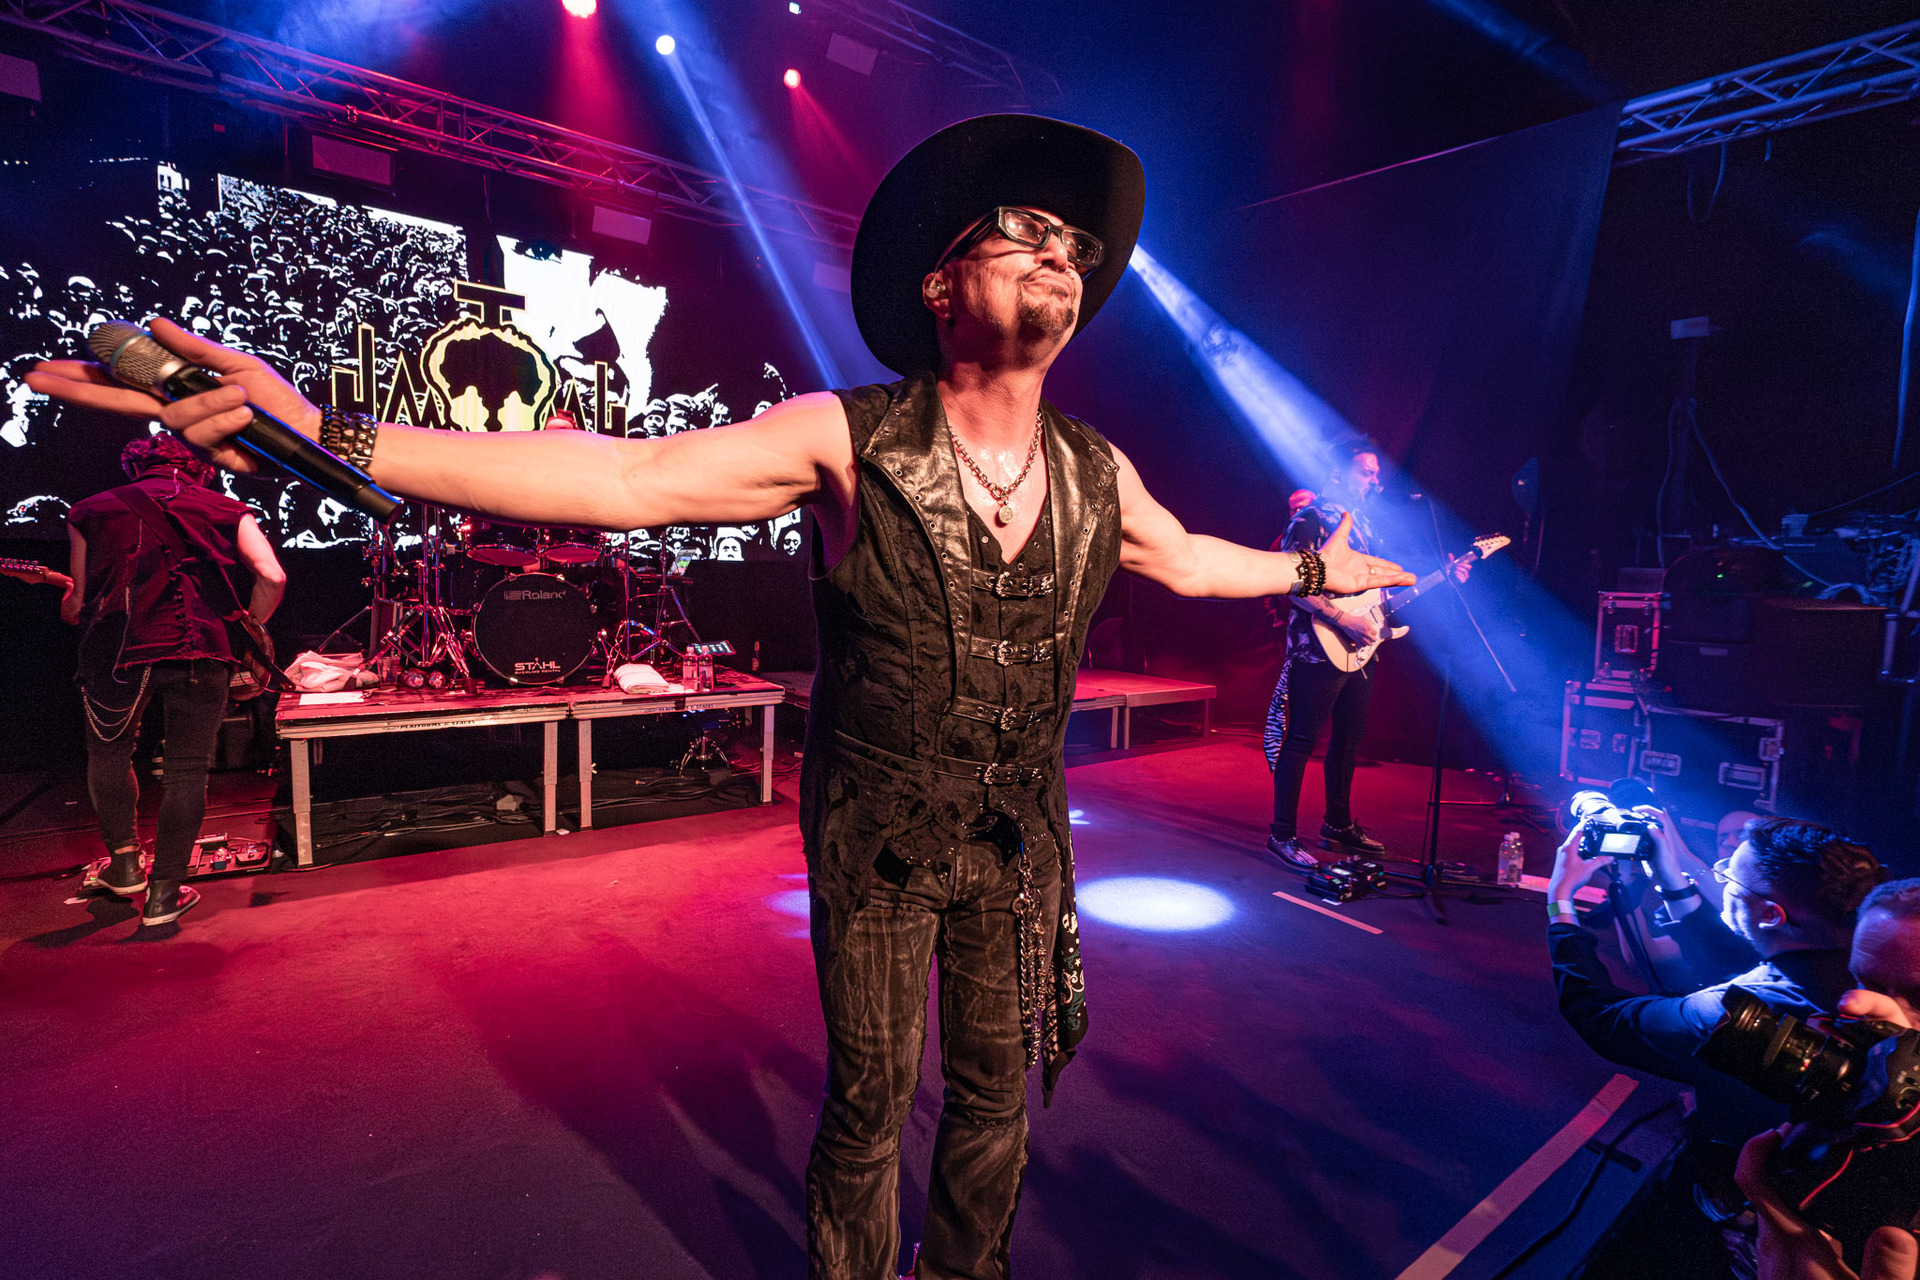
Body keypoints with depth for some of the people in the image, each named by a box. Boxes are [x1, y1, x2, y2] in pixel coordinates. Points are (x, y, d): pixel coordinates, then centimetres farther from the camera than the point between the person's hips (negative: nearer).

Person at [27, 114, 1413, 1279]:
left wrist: (1313, 567, 26)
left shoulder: (1098, 472, -3)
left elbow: (1187, 559, 17)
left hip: (1022, 844, 4)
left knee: (997, 1095, 20)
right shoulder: (846, 441, -16)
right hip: (878, 846, -3)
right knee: (868, 1108, 15)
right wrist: (324, 432, -30)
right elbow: (624, 480, -24)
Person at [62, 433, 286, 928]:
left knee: (108, 754, 28)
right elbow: (273, 577, 0)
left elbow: (78, 601, 13)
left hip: (115, 649, 1)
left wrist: (69, 608, 36)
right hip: (199, 650, -1)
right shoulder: (223, 508, 16)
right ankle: (163, 893, 15)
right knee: (186, 772, 12)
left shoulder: (90, 509, 19)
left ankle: (124, 861, 30)